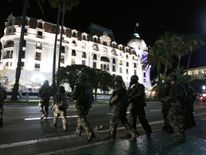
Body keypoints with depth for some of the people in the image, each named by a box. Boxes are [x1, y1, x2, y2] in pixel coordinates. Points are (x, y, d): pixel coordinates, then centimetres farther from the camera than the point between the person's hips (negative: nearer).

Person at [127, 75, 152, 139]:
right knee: (132, 120, 8)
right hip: (133, 106, 7)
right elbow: (128, 94, 8)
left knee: (142, 119, -3)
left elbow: (139, 95, -19)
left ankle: (148, 132, 13)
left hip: (139, 106, -7)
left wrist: (131, 99, -21)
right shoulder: (132, 87, 17)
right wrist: (130, 86, 4)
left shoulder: (140, 86, -6)